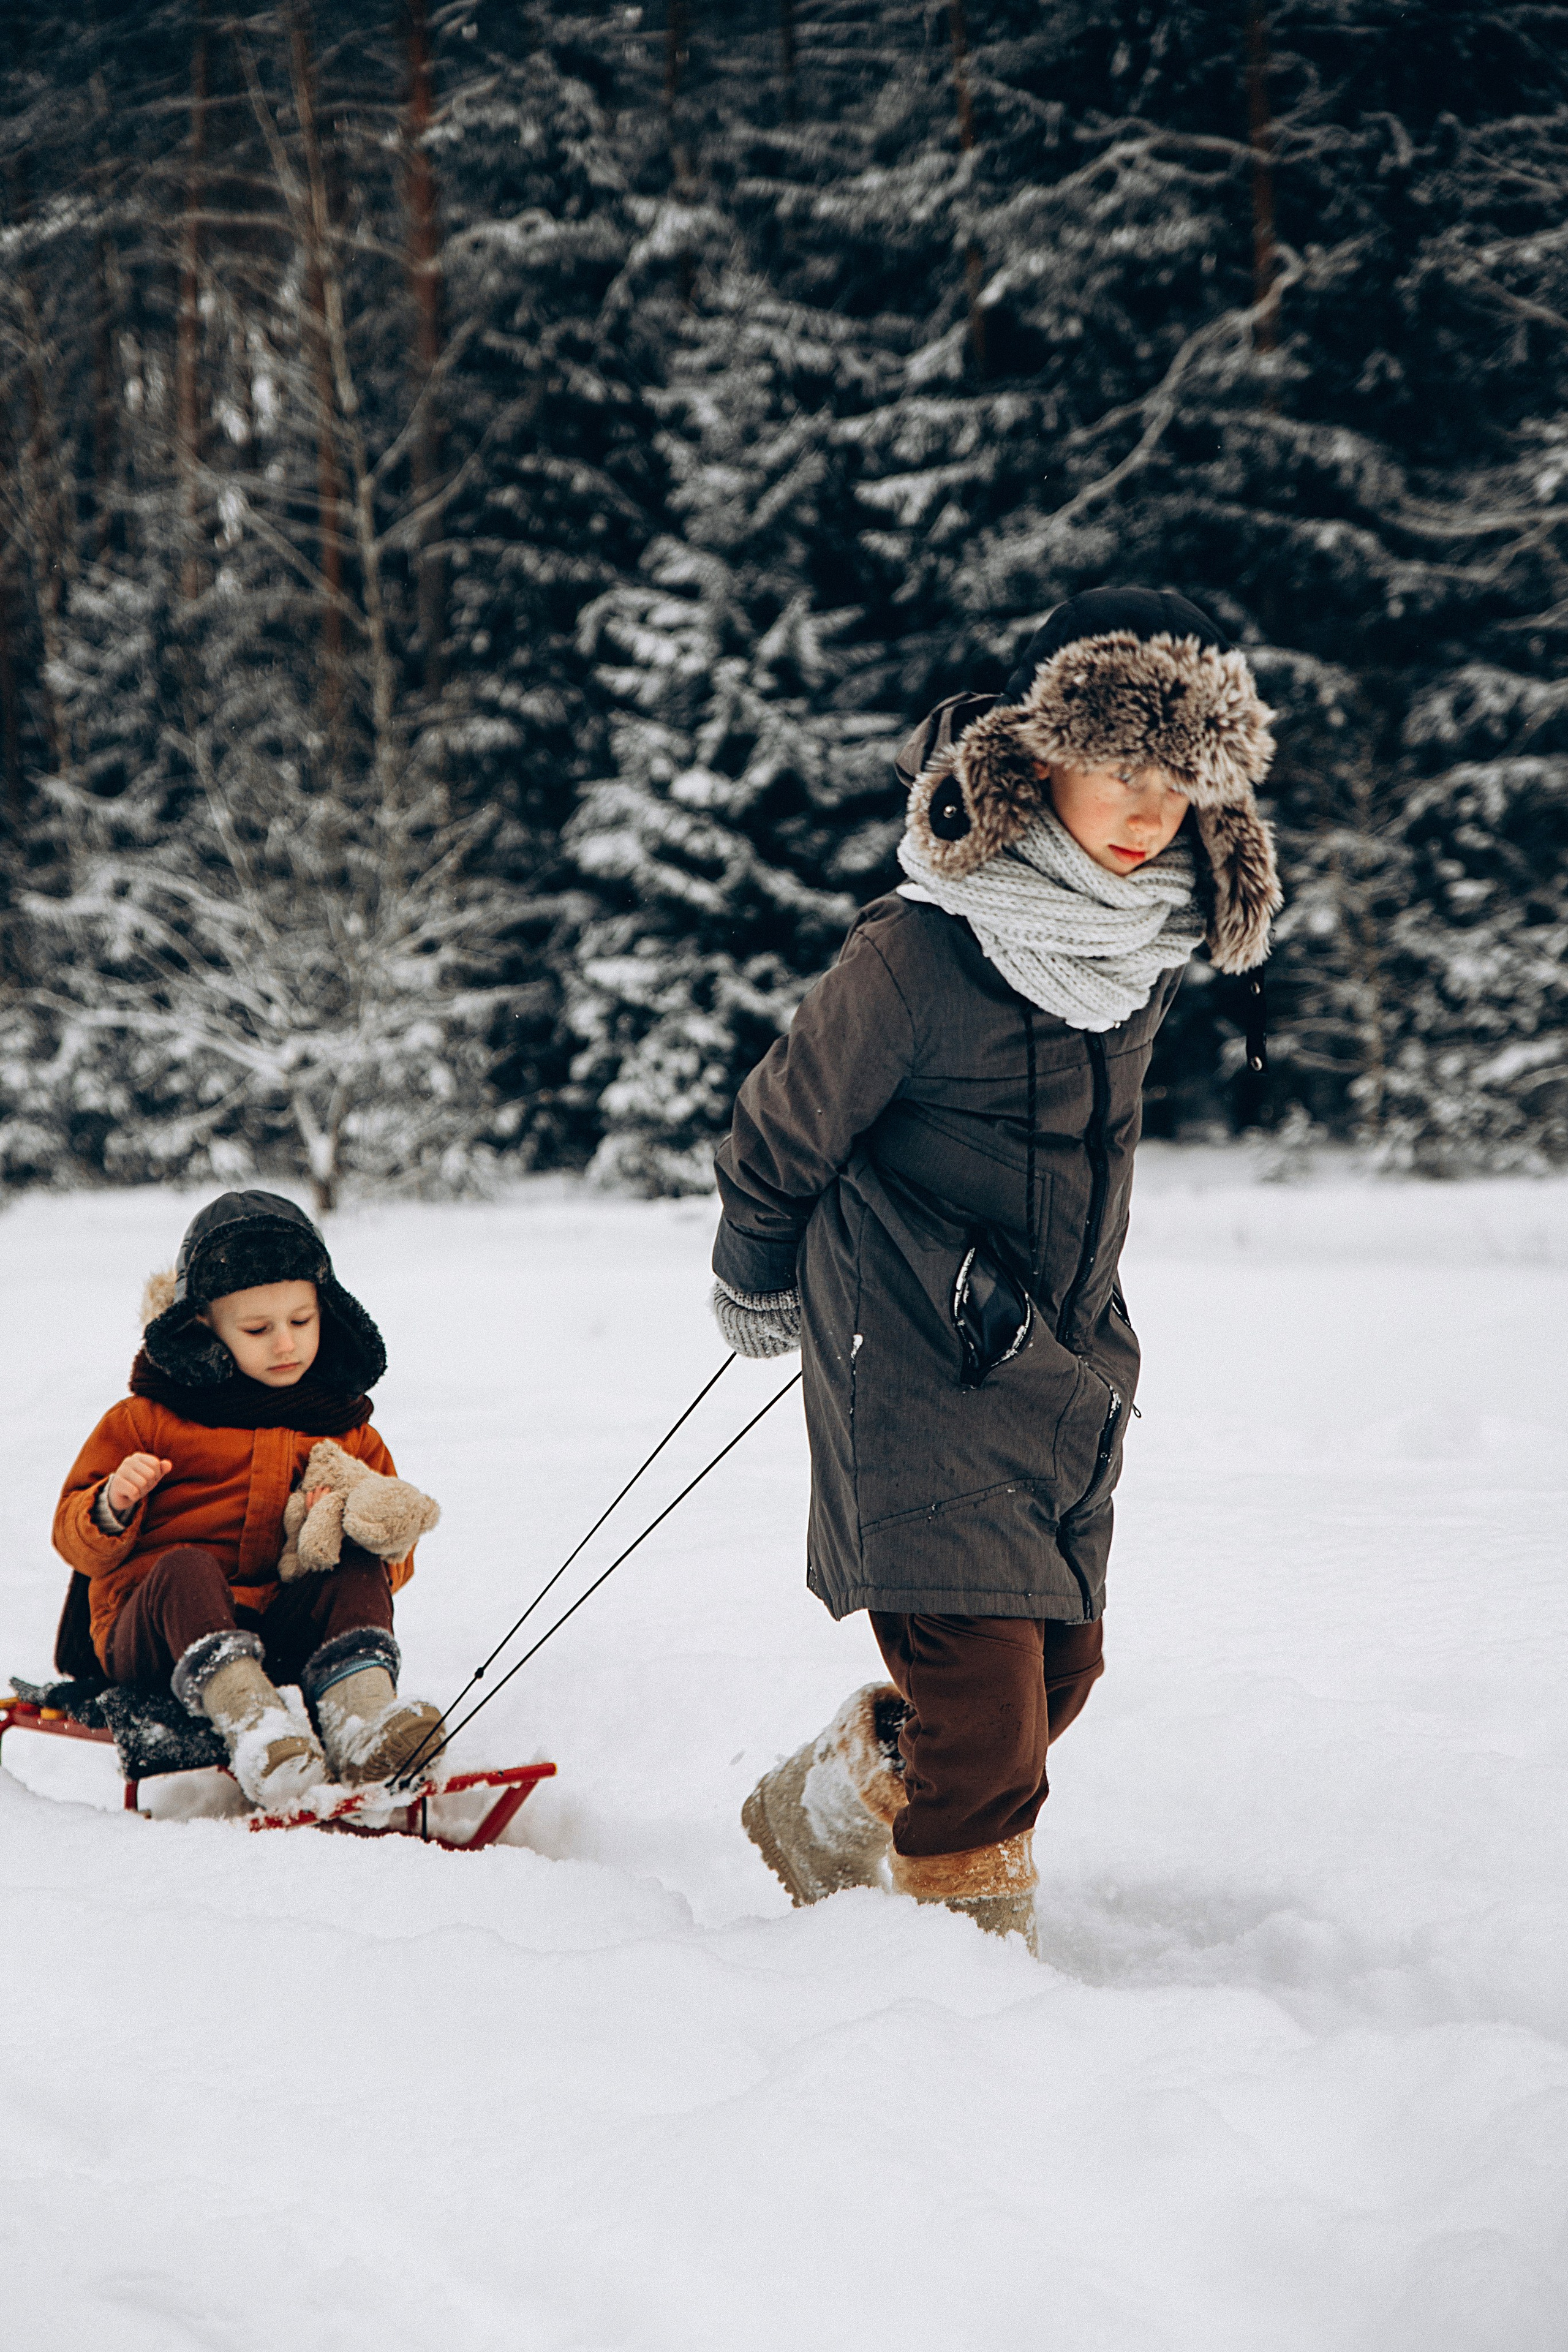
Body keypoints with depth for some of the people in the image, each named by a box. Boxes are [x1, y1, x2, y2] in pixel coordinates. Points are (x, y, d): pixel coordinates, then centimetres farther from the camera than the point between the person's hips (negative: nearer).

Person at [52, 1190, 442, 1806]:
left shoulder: (348, 1432, 17)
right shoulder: (147, 1420, 9)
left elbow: (392, 1565, 17)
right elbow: (77, 1541, 9)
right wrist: (113, 1509, -15)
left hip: (285, 1628, 2)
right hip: (149, 1633, -2)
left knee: (359, 1577, -23)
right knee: (185, 1568, -34)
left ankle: (361, 1712, -49)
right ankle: (246, 1716, -57)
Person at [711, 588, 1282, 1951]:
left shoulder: (1156, 942, 1)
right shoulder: (918, 955, -19)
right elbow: (783, 1135, -3)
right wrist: (762, 1301, 12)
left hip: (1069, 1366, 7)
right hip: (920, 1379, -7)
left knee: (1057, 1672, 16)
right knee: (985, 1726, -12)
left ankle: (821, 1815, 38)